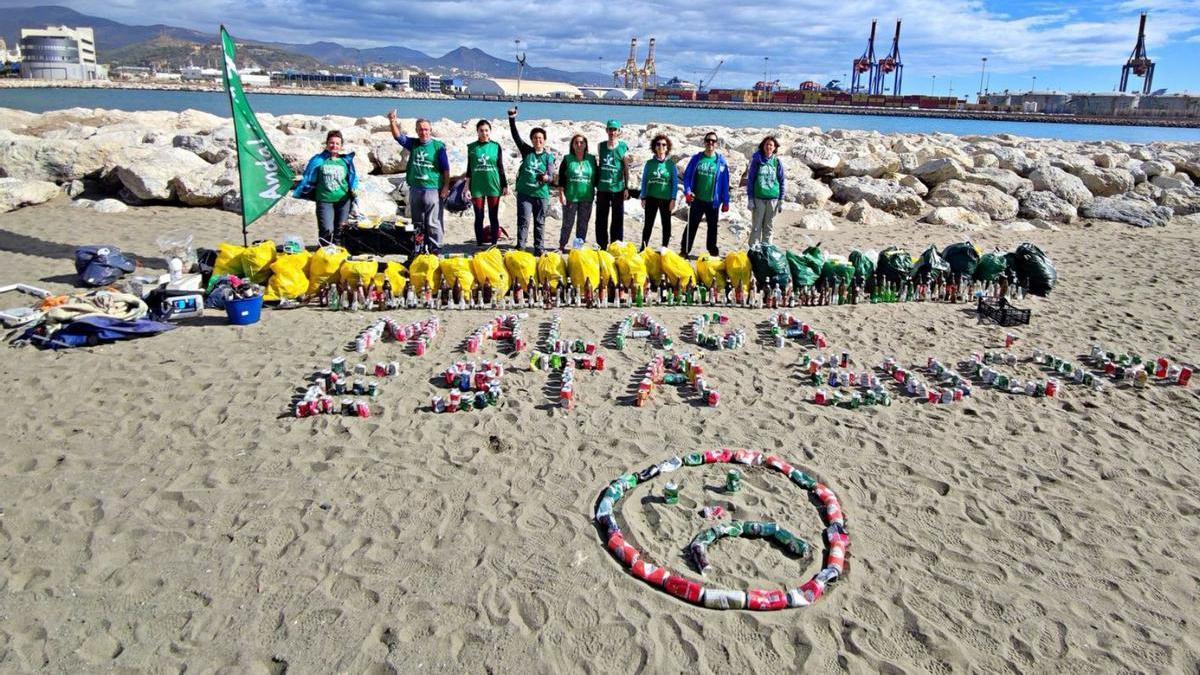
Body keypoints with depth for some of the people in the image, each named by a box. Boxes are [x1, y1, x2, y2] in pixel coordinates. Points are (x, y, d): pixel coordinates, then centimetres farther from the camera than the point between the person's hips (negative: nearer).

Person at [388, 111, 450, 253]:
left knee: (433, 222, -3)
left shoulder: (438, 146, -2)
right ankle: (420, 247, 22)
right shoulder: (413, 143, 10)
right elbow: (398, 136, -1)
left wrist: (446, 186, -7)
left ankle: (435, 248, 4)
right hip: (415, 189, 5)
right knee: (417, 222, 12)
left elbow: (446, 168, -2)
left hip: (433, 189, -5)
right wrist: (393, 122, -18)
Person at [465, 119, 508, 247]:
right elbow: (469, 169, 9)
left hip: (493, 185, 0)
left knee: (493, 217, 4)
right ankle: (480, 244, 11)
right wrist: (467, 187, 5)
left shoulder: (496, 146, 3)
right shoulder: (472, 147, 4)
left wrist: (505, 185, 5)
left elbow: (500, 167, 7)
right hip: (477, 186, 0)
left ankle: (494, 243, 11)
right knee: (479, 217, 4)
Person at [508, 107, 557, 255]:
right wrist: (512, 119, -10)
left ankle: (538, 248, 16)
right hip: (524, 192, 0)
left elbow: (551, 176, -7)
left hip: (541, 194, 0)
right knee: (523, 221, -6)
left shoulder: (548, 157, 3)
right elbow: (516, 136, 0)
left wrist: (546, 178, -30)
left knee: (539, 223, 8)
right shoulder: (526, 151, 7)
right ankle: (520, 247, -6)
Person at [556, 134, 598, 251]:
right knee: (568, 223, 1)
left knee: (583, 224, 7)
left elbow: (596, 176, 10)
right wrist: (561, 194, -7)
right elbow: (561, 178, -1)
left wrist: (595, 192, 5)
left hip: (587, 197, 2)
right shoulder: (567, 159, 1)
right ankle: (562, 245, 10)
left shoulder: (591, 159, 6)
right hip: (570, 197, -2)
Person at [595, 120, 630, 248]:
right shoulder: (601, 146, 8)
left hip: (618, 188, -3)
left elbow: (626, 169, 0)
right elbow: (599, 165, 15)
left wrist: (626, 188, -5)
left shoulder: (623, 147, -1)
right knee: (601, 219, 7)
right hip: (602, 188, 3)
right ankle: (601, 246, 16)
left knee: (618, 219, 3)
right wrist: (596, 184, 12)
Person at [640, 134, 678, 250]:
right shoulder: (649, 163, 4)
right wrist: (643, 198, 0)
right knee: (648, 224, 4)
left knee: (666, 224, 7)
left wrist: (673, 199, -6)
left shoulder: (671, 164, 1)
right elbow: (644, 181, 6)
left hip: (666, 199, 0)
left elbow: (675, 183, 0)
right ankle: (643, 248, 11)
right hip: (651, 197, 0)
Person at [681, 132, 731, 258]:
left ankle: (712, 251, 22)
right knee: (692, 225, 5)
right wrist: (687, 191, -13)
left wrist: (725, 201, -1)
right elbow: (687, 175, 3)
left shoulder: (721, 160, -1)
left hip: (713, 201, 0)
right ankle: (684, 250, 11)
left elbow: (725, 182, 0)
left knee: (712, 227, 12)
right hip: (697, 199, 0)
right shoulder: (696, 158, 0)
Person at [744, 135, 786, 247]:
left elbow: (781, 182, 8)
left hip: (773, 199, 2)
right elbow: (750, 180, 2)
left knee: (768, 227, 8)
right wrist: (750, 199, -4)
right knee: (756, 227, 0)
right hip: (758, 198, -2)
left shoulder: (777, 162, 5)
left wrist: (781, 200, 3)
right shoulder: (756, 160, 1)